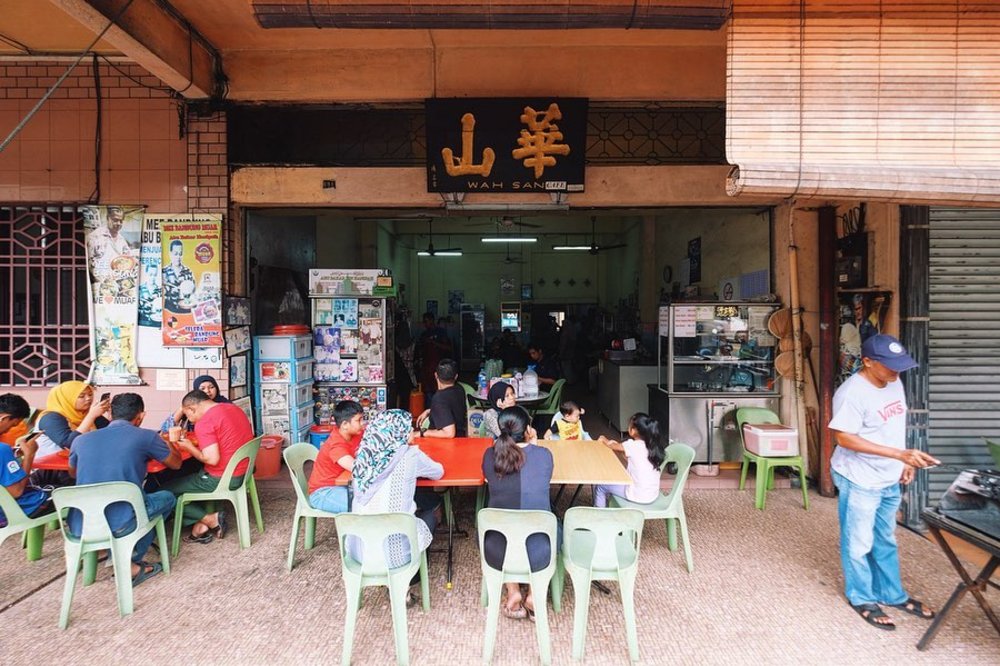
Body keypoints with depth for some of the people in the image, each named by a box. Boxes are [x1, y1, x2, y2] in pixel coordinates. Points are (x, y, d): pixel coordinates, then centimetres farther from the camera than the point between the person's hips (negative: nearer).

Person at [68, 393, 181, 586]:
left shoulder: (81, 440, 9)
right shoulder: (146, 437, -2)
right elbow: (176, 463, 16)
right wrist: (164, 443, 35)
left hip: (79, 527, 5)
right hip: (120, 525, -5)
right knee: (167, 497, 23)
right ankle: (131, 561, 14)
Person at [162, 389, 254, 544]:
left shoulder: (204, 423, -18)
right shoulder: (234, 408, 7)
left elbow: (212, 459, -25)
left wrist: (189, 447, -8)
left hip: (222, 479, -9)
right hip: (243, 472, 9)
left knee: (164, 491, 5)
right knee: (188, 473, 27)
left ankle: (210, 519, 4)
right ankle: (201, 524, 15)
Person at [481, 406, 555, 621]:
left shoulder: (490, 455, -7)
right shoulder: (544, 454, -8)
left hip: (498, 553, 1)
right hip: (538, 554, -1)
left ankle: (512, 593, 25)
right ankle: (534, 596, 25)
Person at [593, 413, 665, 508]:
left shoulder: (633, 445, -19)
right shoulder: (653, 445, -1)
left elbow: (612, 446, 1)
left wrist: (604, 439, 20)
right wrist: (618, 444, 11)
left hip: (639, 496, -7)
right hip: (653, 495, 7)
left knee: (600, 486, 10)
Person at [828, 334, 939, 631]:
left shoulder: (894, 383, 1)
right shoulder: (852, 393, -25)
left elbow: (894, 427, 13)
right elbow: (844, 438, -26)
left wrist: (903, 463, 11)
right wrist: (899, 454, -29)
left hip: (889, 479, 8)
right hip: (859, 481, -8)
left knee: (886, 541, 23)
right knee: (859, 544, 9)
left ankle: (892, 594, 39)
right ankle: (862, 598, 27)